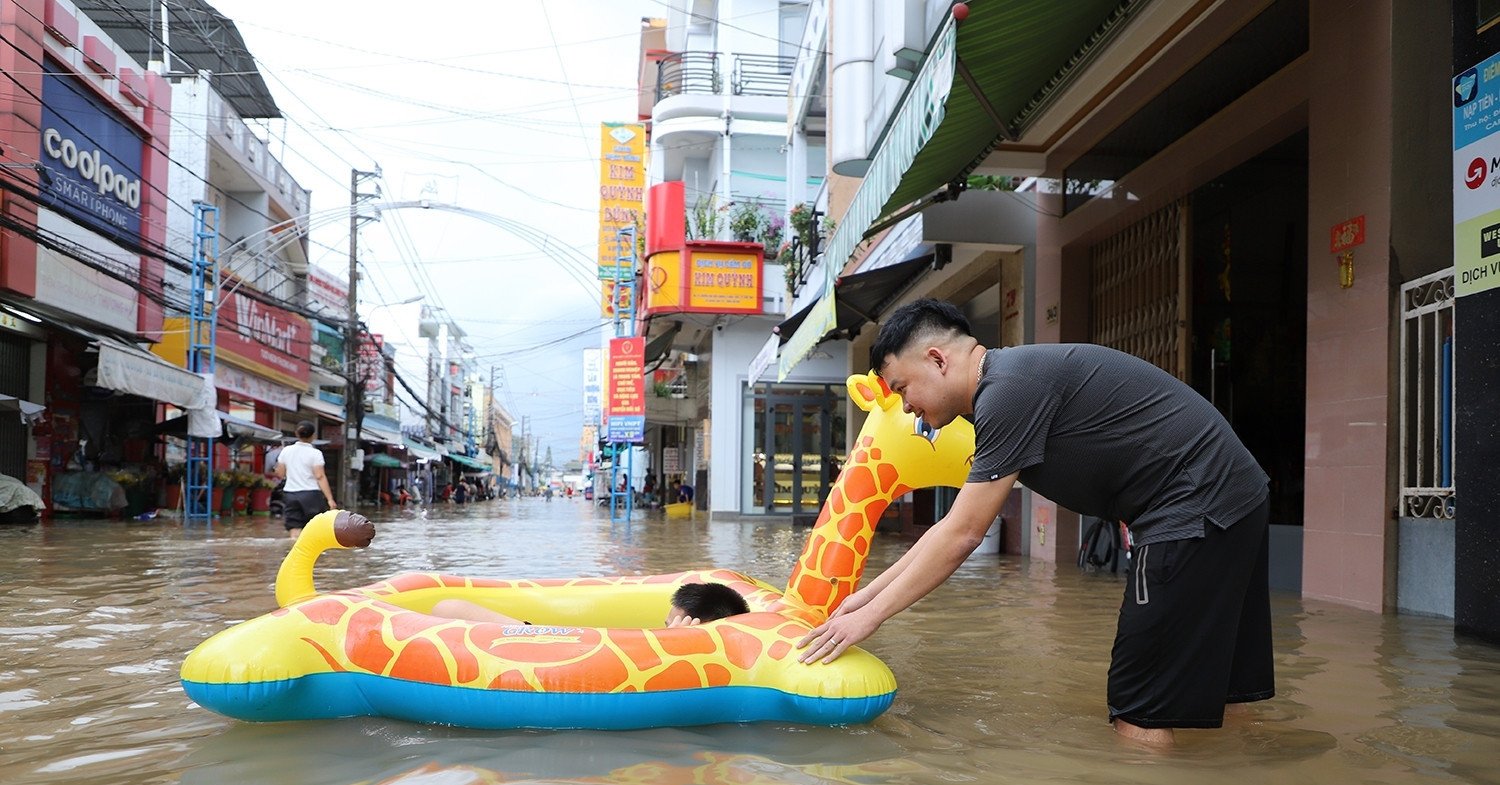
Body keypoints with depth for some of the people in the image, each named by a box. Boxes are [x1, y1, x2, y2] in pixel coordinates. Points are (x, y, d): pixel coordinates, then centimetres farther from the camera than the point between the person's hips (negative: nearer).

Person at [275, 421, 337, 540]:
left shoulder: (286, 450, 5)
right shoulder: (315, 453, -7)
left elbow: (280, 474, 9)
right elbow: (320, 477, -13)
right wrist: (330, 499, -14)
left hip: (290, 494, 4)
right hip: (311, 494, -4)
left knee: (294, 533, 2)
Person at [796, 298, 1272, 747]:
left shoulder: (1009, 387, -17)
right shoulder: (1005, 390, 14)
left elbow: (962, 535, -16)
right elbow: (956, 526, 18)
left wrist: (870, 616, -8)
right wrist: (867, 594, 17)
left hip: (1196, 510, -10)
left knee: (1139, 714, -4)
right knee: (1215, 694, 18)